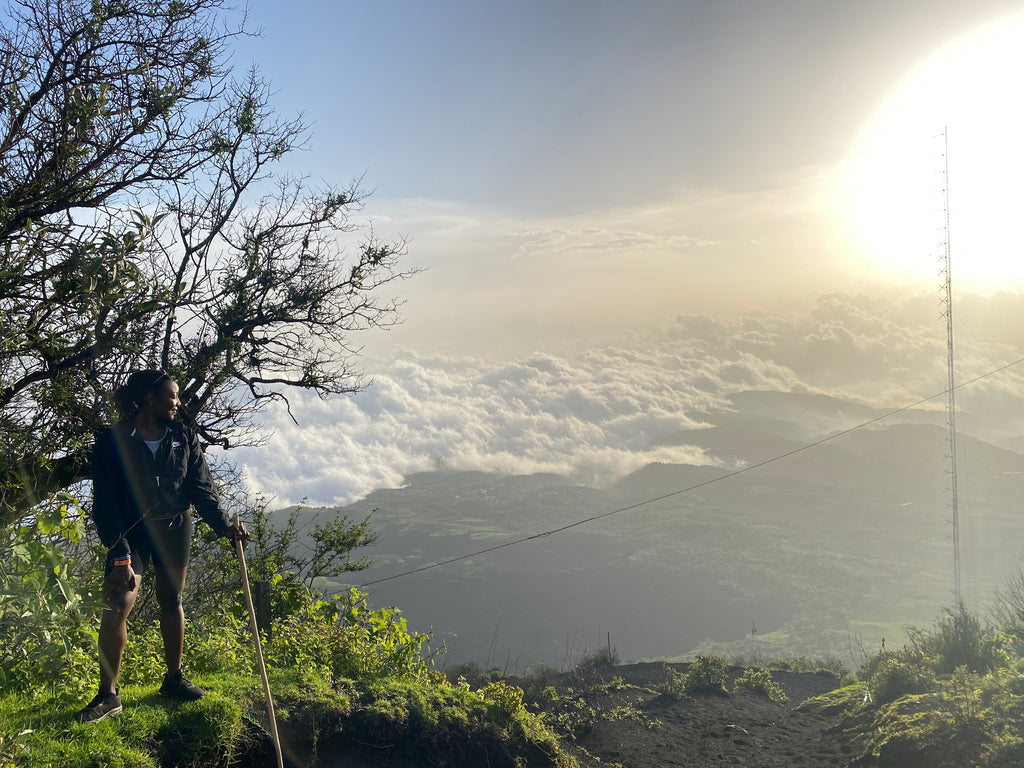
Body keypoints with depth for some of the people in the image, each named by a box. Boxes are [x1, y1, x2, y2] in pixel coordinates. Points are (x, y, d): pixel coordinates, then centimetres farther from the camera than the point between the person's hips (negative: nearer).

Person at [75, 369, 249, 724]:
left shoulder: (183, 438, -2)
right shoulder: (112, 442, -13)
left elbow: (201, 488, -1)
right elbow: (106, 504, -15)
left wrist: (224, 525, -16)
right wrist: (120, 557, -22)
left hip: (174, 528, 3)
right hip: (132, 532, -3)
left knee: (171, 601, 11)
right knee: (117, 605, -13)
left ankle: (174, 678, 26)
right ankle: (108, 695, -4)